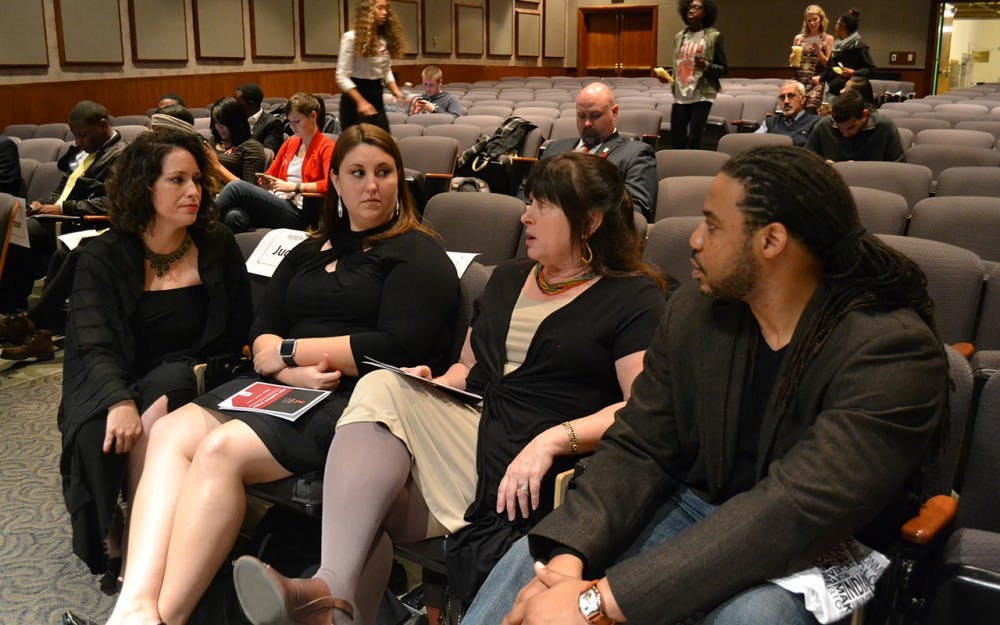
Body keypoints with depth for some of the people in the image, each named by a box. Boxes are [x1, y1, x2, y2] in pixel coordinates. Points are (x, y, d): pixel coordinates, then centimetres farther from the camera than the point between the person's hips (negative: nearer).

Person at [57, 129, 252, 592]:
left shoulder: (218, 249, 7)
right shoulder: (102, 258, 2)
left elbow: (238, 337, 8)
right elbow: (96, 346, -13)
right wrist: (120, 401, -33)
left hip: (189, 384, 1)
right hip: (111, 385, 0)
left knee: (159, 411, -33)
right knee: (101, 432, -33)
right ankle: (110, 539, -8)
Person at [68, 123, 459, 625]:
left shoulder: (418, 254, 3)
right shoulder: (308, 253, 23)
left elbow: (397, 348, -12)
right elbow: (261, 334, 13)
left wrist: (289, 350, -6)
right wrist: (293, 371, -11)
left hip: (355, 397, -6)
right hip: (285, 389, 7)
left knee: (222, 448, -27)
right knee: (170, 432, -18)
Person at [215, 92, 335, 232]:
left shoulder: (326, 147, 1)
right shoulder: (290, 142, 24)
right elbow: (271, 173, 26)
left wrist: (294, 186, -15)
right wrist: (266, 181, 2)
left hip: (295, 212, -6)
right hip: (274, 201, 6)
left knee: (236, 187, -22)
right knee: (234, 216, -29)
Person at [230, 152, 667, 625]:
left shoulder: (634, 298, 2)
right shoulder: (508, 278, 23)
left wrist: (554, 439, -23)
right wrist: (433, 383, 7)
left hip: (533, 473, -6)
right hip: (468, 425, 7)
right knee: (379, 390, -23)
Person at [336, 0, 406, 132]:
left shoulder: (385, 38, 6)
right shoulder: (351, 38, -12)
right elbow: (342, 77, -14)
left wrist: (396, 91, -2)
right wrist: (361, 102, -22)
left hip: (377, 96, 6)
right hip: (354, 101, -6)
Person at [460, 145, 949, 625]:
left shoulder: (895, 353, -23)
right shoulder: (695, 309, -4)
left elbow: (796, 510, -32)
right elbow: (639, 449, -4)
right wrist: (567, 558, -23)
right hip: (698, 508, 5)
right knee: (533, 556, -14)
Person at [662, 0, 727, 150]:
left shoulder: (713, 36, -1)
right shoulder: (679, 37, 13)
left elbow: (723, 68, -1)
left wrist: (706, 66, -19)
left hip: (702, 95, -5)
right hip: (680, 95, 5)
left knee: (693, 140, -12)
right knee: (676, 139, 3)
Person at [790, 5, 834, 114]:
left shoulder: (828, 39, 7)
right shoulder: (799, 38, 14)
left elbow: (828, 64, 4)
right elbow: (791, 62, 19)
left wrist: (818, 50, -10)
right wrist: (793, 56, -2)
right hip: (799, 79, 3)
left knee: (811, 108, -22)